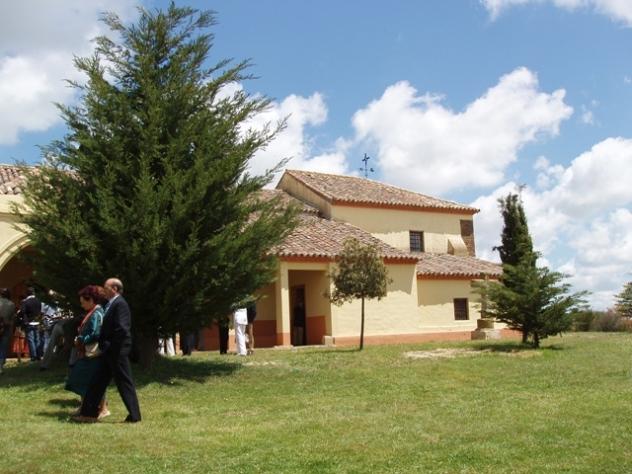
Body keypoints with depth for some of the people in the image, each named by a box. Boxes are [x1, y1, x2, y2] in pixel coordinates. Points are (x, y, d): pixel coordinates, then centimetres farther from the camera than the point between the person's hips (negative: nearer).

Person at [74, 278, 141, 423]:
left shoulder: (120, 304, -16)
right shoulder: (111, 304, 15)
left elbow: (122, 328, -24)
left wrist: (112, 346, -16)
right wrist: (104, 346, 13)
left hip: (118, 351, -10)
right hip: (110, 351, 10)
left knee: (124, 383, -2)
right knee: (97, 381, 13)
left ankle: (134, 415, 6)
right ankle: (89, 414, 20)